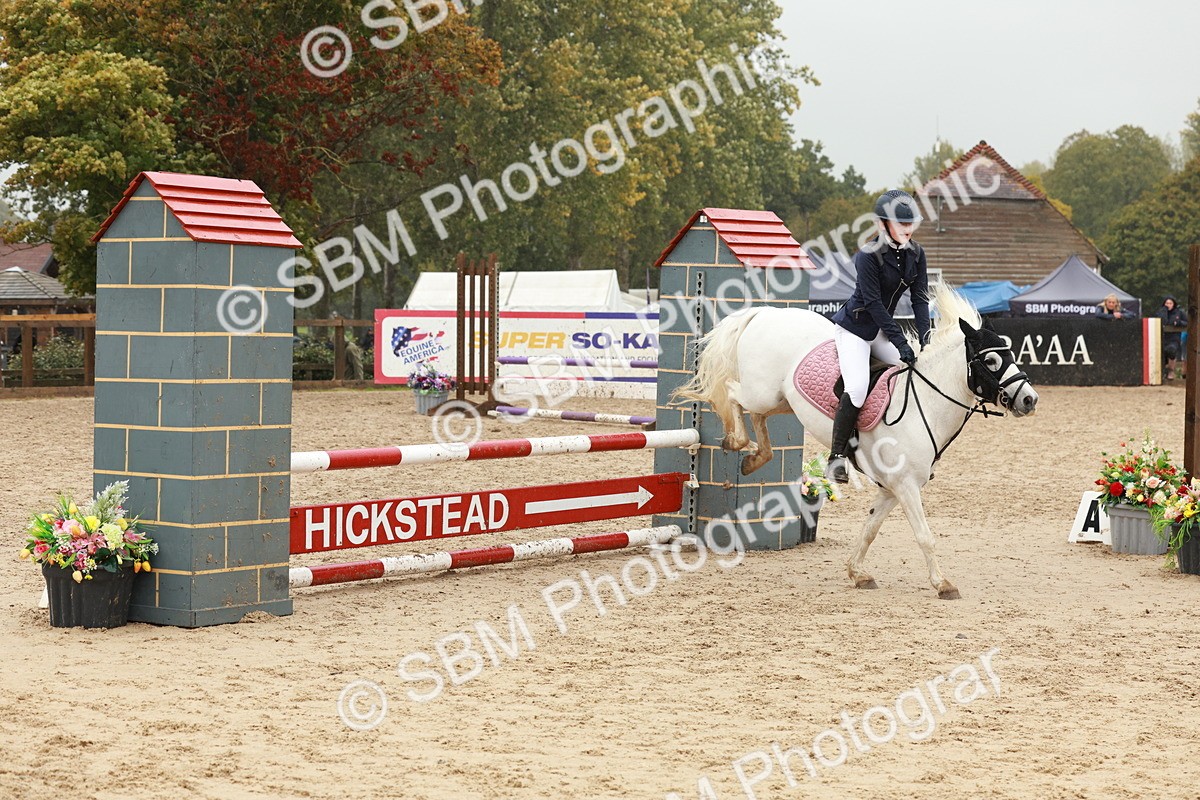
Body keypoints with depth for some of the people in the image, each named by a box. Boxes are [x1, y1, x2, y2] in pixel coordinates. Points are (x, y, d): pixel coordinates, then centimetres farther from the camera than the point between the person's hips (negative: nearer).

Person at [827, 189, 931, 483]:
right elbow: (873, 302, -23)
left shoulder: (915, 253, -2)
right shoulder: (869, 255, -21)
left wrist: (925, 340, -14)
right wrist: (901, 344, -24)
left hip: (883, 328, 7)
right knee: (857, 389, -22)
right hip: (855, 327, -7)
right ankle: (837, 457, -11)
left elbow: (920, 298, -2)